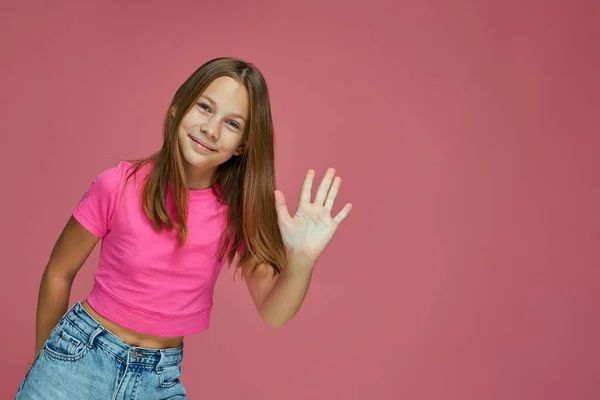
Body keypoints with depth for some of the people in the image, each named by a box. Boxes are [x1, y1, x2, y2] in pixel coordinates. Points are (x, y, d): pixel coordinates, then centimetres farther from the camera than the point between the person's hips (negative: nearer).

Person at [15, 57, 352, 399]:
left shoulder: (241, 209, -7)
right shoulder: (121, 185, -15)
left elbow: (271, 317, -10)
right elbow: (59, 274, -1)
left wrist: (302, 259, -28)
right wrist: (46, 357, 9)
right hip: (80, 357, -3)